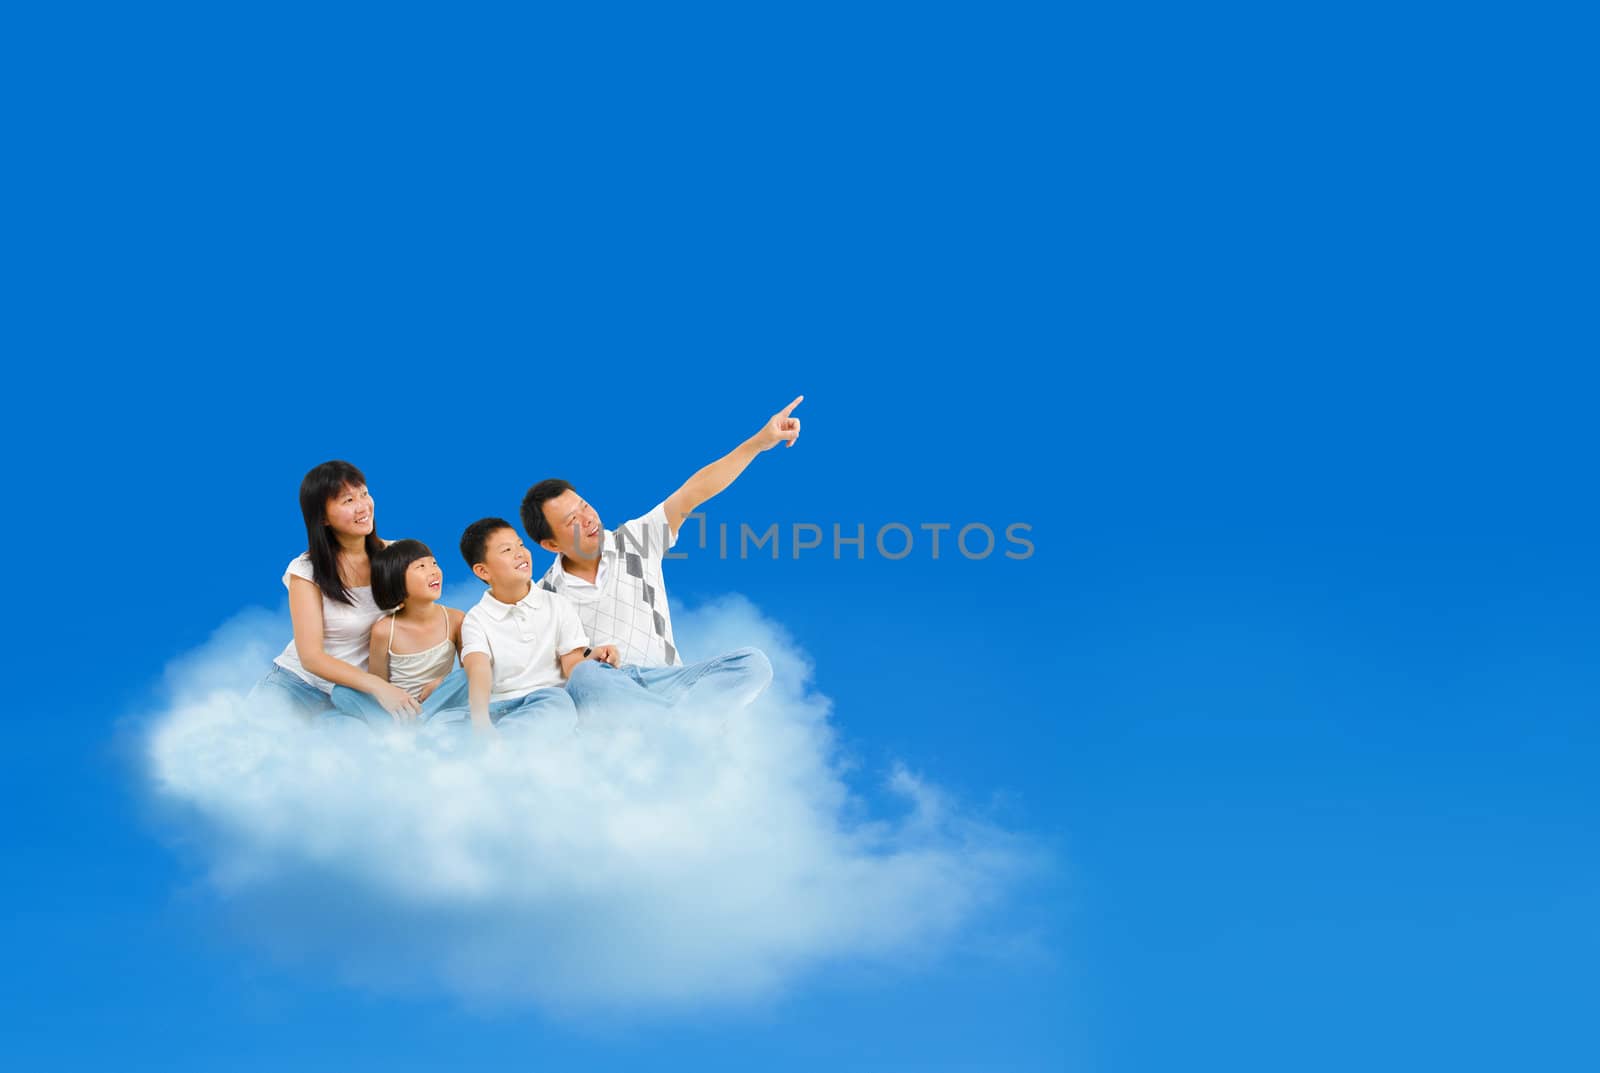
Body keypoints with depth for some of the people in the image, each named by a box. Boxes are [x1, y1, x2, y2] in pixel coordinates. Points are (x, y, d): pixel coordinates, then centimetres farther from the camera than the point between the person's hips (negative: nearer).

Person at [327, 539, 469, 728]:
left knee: (466, 676, -26)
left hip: (438, 705, 1)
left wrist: (442, 682, -16)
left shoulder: (455, 620, -4)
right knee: (341, 691, -21)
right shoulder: (384, 630, -7)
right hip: (395, 709, 0)